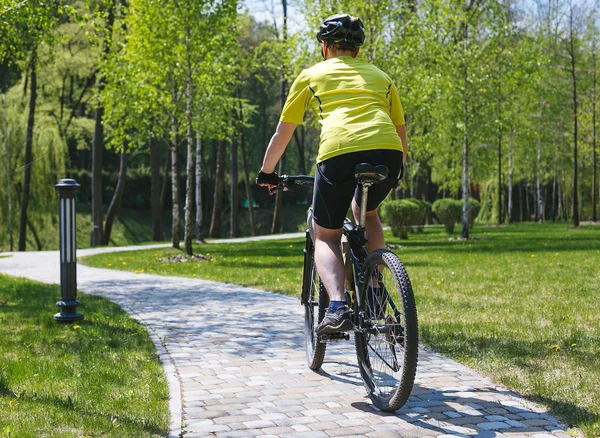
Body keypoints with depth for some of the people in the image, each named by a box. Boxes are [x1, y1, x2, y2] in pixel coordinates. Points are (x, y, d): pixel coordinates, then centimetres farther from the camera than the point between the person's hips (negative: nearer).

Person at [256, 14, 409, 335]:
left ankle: (337, 306, -8)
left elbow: (282, 134, 29)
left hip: (338, 153, -3)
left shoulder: (312, 74, 24)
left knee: (326, 237, 16)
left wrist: (266, 173, 43)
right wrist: (395, 174, 50)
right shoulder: (380, 76, 31)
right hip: (387, 152, 3)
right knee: (366, 212, 33)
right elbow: (402, 138, 33)